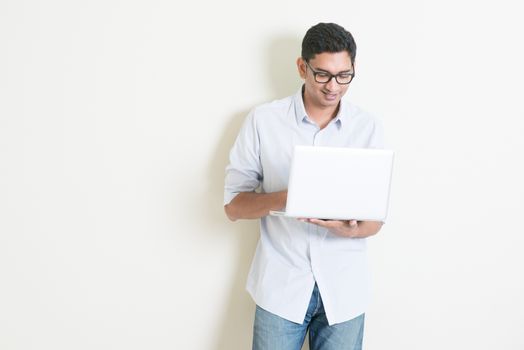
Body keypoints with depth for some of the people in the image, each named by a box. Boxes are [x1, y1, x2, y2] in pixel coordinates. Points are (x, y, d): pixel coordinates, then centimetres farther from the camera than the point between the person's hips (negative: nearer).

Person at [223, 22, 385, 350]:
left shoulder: (369, 128, 0)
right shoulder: (263, 120, -5)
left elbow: (376, 217, 3)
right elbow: (233, 204, -3)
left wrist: (351, 229, -20)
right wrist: (283, 198, -22)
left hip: (344, 288, 2)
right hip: (281, 285, -1)